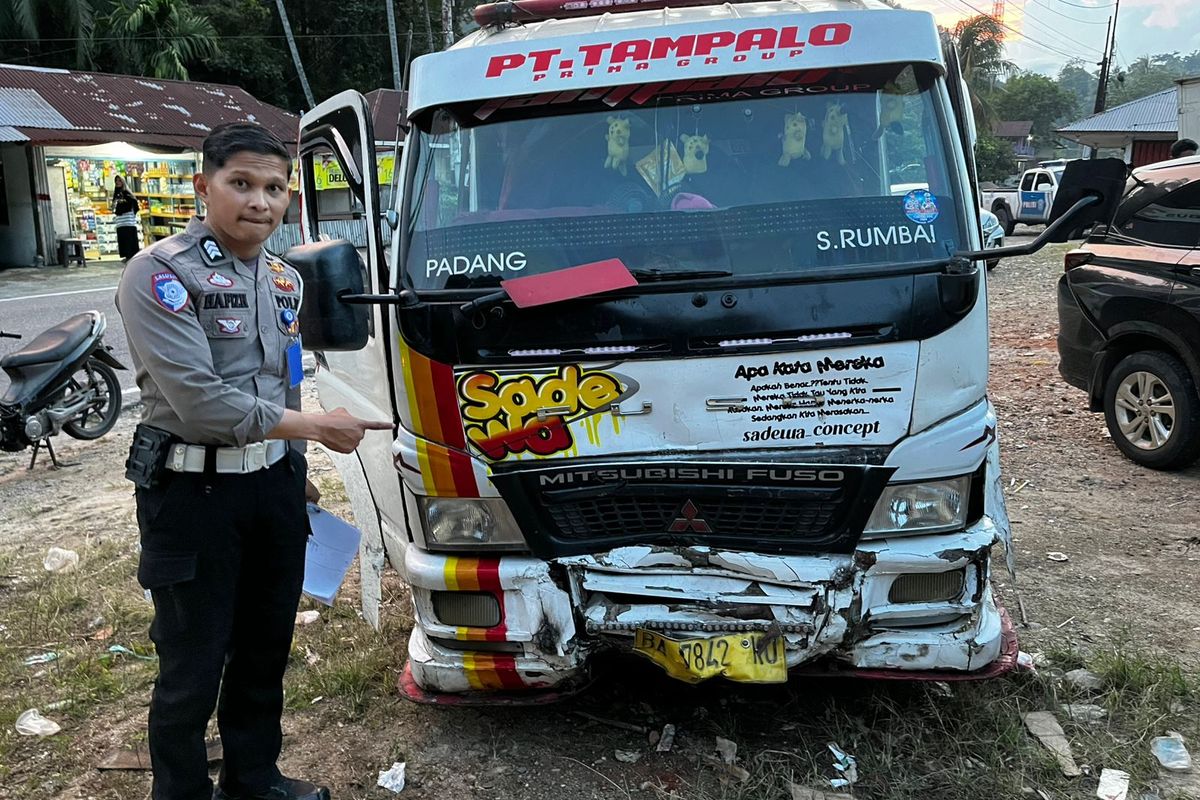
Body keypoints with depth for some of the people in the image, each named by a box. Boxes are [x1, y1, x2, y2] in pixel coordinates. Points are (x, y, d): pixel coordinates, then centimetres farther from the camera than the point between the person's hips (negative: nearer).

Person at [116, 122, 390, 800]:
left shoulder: (286, 279, 10)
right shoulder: (160, 274, -14)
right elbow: (202, 405, -22)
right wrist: (316, 427, -16)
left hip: (276, 487, 7)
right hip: (193, 495, -7)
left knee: (266, 652, 19)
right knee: (193, 671, 4)